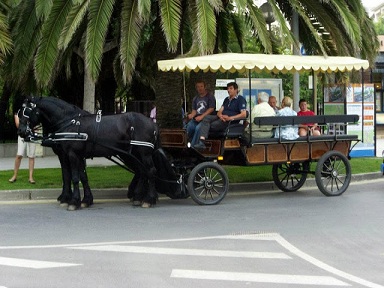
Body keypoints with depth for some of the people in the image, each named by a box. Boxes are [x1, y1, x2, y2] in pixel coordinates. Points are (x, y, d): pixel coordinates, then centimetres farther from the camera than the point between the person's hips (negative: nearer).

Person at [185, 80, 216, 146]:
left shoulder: (210, 97, 5)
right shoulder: (195, 98, 23)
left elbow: (211, 109, -6)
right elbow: (194, 110, 18)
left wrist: (201, 116, -17)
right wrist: (192, 115, -8)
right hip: (196, 119, 5)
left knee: (198, 128, -34)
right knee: (189, 127, -26)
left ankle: (192, 146, -29)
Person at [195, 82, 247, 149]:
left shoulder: (240, 99, 0)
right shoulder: (226, 99, 24)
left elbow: (244, 115, -13)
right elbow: (219, 112, 16)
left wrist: (230, 118, -21)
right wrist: (220, 115, -10)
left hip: (231, 121, -7)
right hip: (222, 118, 7)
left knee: (212, 125, -28)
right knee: (206, 118, -22)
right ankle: (201, 142, -36)